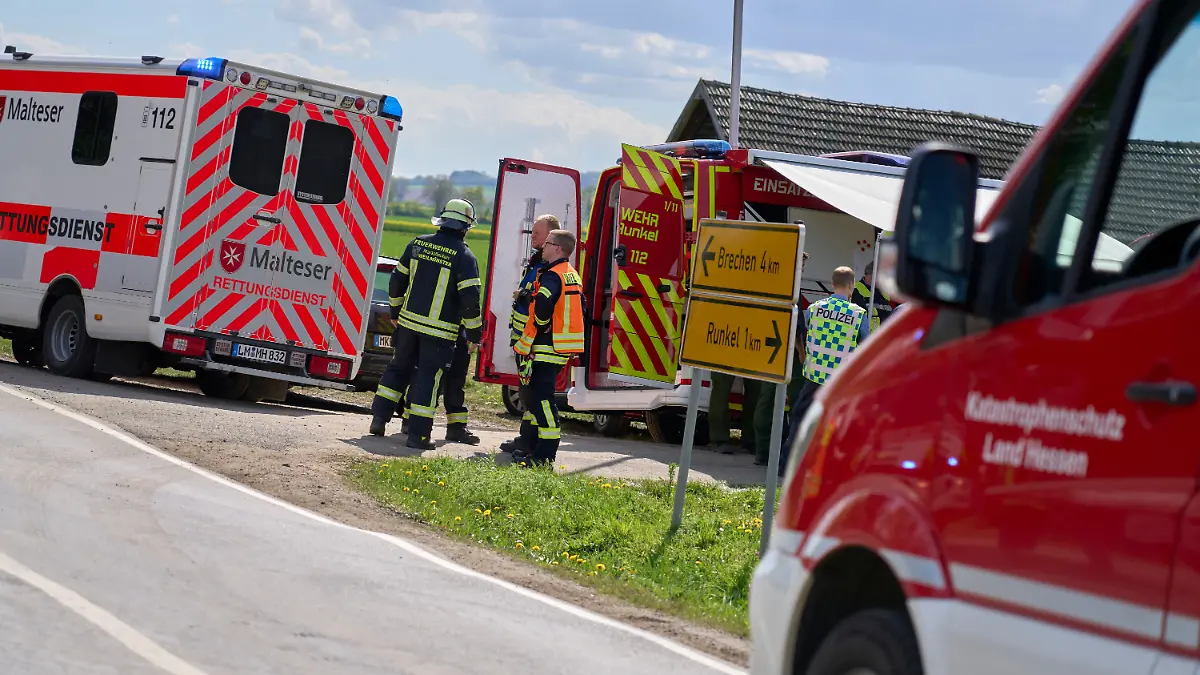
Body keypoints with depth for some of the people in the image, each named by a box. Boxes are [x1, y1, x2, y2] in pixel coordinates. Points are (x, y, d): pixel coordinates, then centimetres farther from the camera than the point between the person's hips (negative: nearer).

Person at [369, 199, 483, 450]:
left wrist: (395, 312, 24)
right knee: (427, 378, 0)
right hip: (440, 330, -4)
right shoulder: (465, 257, -12)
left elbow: (397, 280, 11)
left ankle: (379, 418, 20)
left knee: (398, 368, 19)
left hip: (409, 322, 5)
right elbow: (470, 298, -15)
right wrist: (474, 334, -4)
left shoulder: (418, 244, 4)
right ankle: (417, 433, 0)